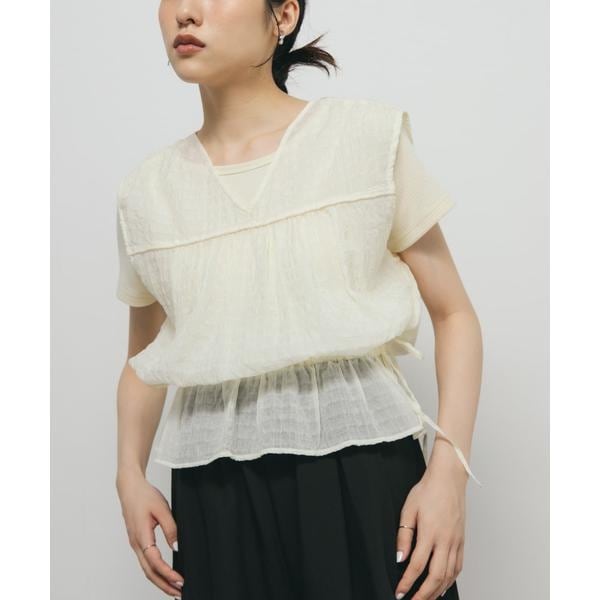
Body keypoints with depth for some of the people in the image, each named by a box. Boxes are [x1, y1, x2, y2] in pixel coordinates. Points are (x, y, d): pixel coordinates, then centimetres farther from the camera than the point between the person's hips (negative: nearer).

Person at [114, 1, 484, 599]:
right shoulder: (146, 190, 6)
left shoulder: (369, 134, -2)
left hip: (363, 467, -2)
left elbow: (453, 313, 2)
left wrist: (448, 470, -11)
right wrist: (130, 474, 1)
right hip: (215, 491, 3)